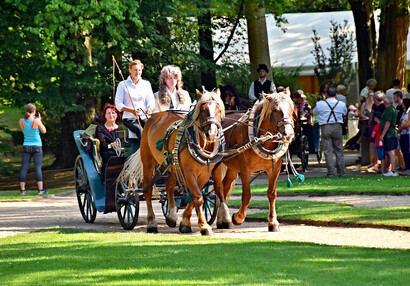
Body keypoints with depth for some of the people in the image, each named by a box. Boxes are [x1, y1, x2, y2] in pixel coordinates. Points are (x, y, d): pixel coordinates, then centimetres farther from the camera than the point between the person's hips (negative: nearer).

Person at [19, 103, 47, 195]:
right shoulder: (36, 121, -14)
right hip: (37, 146, -3)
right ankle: (40, 189, -4)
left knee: (24, 168, 4)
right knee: (38, 168, -1)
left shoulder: (21, 121, -3)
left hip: (26, 146, 3)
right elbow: (44, 131, -1)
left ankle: (22, 189, 2)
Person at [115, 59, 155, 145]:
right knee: (140, 130, -35)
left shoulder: (146, 84, 17)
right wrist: (132, 111, -17)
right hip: (129, 118, -3)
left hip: (144, 117, 3)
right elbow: (118, 104, 1)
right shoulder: (123, 85, 7)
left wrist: (149, 109, -14)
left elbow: (151, 101, 12)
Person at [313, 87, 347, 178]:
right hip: (338, 127, 2)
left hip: (325, 128, -2)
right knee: (339, 151, 8)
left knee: (328, 151, -1)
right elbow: (345, 113, 22)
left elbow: (314, 112, 16)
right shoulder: (341, 104, 4)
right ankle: (341, 172, 8)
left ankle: (331, 172, -6)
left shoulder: (320, 104, -1)